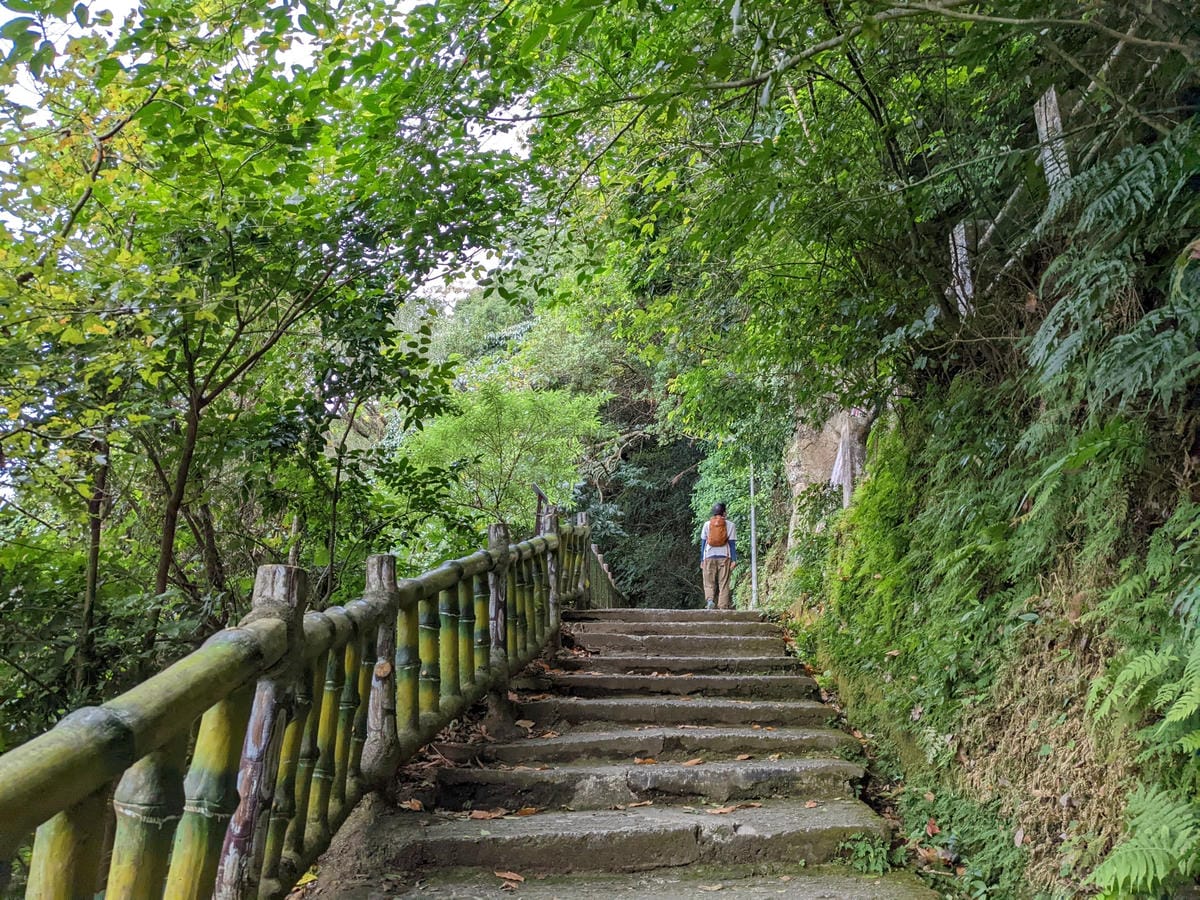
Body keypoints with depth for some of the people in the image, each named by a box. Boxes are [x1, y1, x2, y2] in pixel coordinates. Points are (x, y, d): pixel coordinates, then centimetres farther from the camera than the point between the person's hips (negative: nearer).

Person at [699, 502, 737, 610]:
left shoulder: (707, 524, 6)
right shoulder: (730, 525, 3)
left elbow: (703, 543, 6)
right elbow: (732, 543, 0)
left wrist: (702, 560, 10)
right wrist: (734, 560, 1)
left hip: (709, 556, 1)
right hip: (724, 556, -1)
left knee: (709, 583, 4)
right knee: (723, 583, 3)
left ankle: (709, 600, -21)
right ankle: (723, 607, -1)